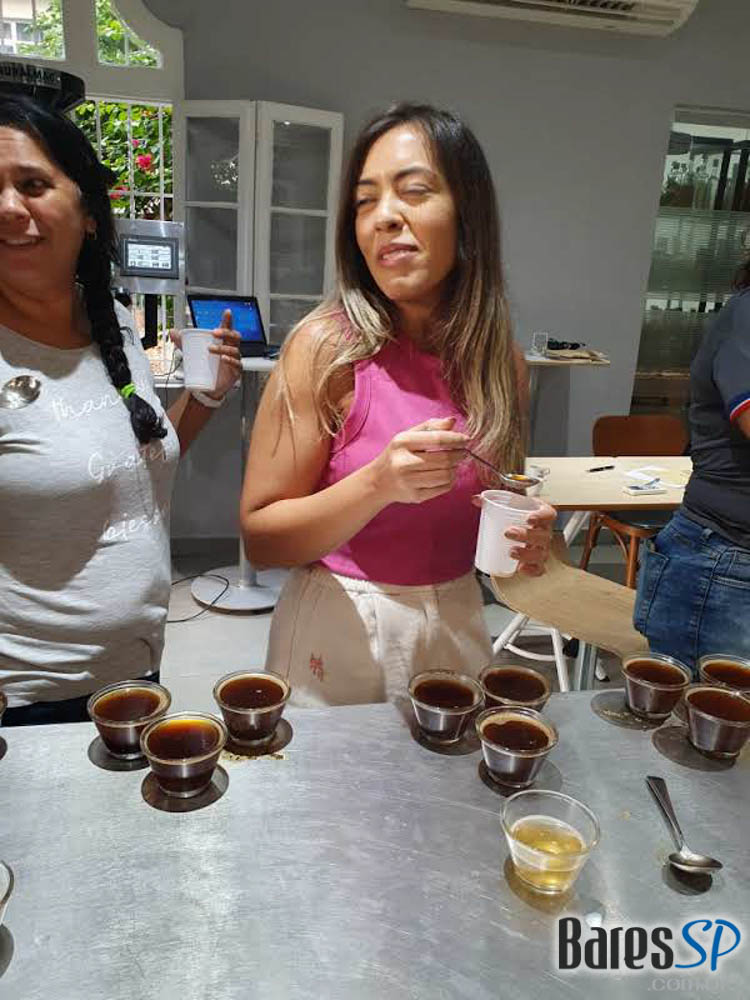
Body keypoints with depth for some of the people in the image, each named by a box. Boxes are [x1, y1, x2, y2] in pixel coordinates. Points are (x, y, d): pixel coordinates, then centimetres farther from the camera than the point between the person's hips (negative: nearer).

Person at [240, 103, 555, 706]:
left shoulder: (503, 363, -3)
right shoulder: (328, 346, -15)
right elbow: (260, 537, -13)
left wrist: (528, 543, -9)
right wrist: (379, 483, -27)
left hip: (458, 630, 4)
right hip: (339, 635, -3)